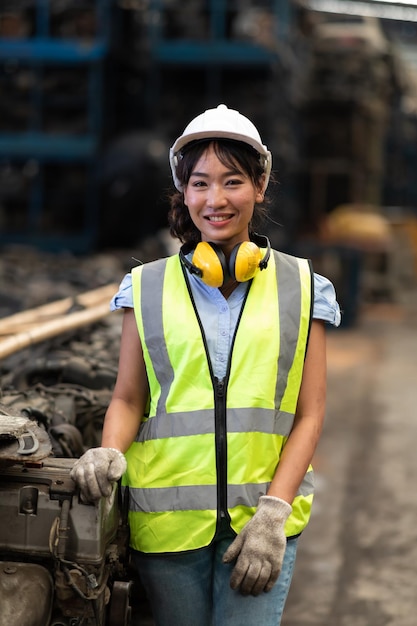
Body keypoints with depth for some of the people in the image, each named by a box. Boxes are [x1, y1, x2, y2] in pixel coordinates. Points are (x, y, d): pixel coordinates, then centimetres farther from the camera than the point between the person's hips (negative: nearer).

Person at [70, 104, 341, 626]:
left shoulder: (300, 288, 6)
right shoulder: (148, 288, 9)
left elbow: (309, 414, 3)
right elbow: (128, 398, 10)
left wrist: (273, 513, -7)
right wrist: (110, 453, -11)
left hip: (262, 520, -1)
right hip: (166, 520, 1)